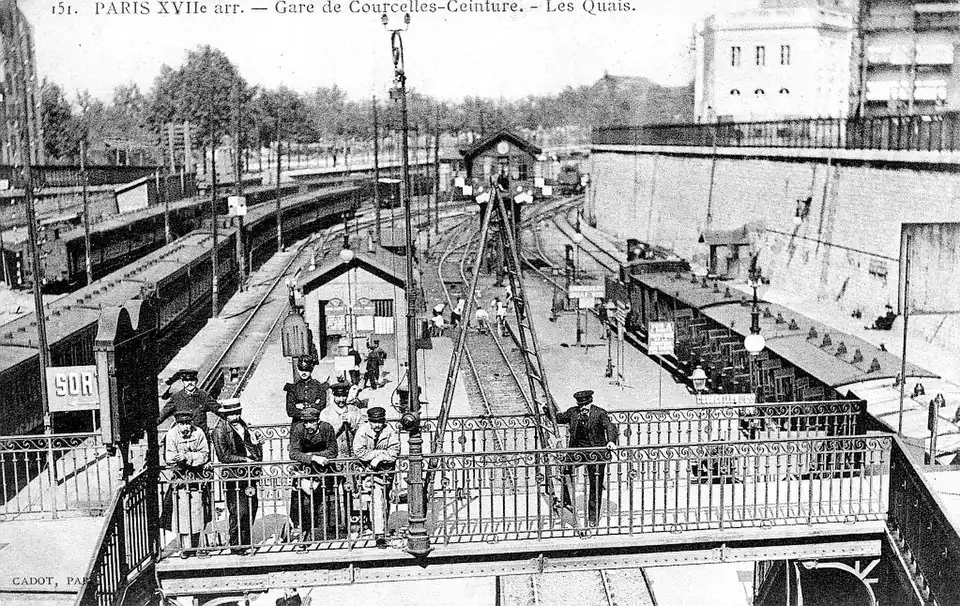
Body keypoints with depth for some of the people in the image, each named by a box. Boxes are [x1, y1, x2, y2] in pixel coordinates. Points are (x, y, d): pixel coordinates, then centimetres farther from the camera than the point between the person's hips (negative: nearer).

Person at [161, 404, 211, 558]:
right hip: (179, 478, -1)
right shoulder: (171, 435, -7)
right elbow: (168, 459, -12)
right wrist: (194, 456, -23)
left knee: (197, 512, 6)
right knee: (182, 513, -3)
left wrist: (187, 457, -22)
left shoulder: (198, 433, -4)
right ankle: (185, 547, 7)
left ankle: (195, 546, 19)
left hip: (196, 478, 1)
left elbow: (205, 455, -7)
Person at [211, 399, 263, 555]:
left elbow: (255, 445, 26)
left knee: (252, 508, 9)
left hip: (250, 475, 7)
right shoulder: (219, 430, -7)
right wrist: (245, 460, -14)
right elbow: (224, 456, -13)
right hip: (234, 476, -7)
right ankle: (236, 546, 3)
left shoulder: (242, 425, 15)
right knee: (239, 512, -7)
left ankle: (246, 542, 21)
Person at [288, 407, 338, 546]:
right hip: (304, 466, -1)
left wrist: (311, 454, -17)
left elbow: (333, 452, -11)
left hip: (323, 467, 1)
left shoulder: (326, 428, -12)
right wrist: (314, 458, -34)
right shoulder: (298, 429, -13)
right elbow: (293, 453, -21)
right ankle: (303, 530, -11)